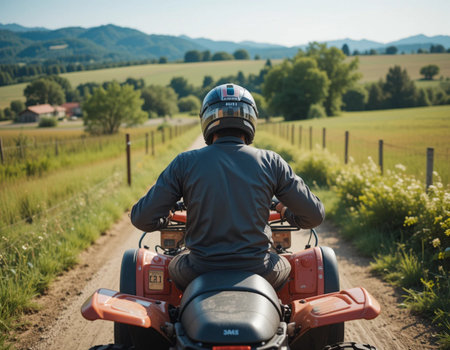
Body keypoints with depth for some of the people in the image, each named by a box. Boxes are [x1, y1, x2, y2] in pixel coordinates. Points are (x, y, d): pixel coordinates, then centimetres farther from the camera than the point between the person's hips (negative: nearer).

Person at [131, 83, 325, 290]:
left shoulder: (185, 163, -3)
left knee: (175, 265, 34)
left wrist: (164, 219, 20)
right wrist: (287, 213, 26)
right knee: (285, 265, 34)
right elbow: (314, 215, 3)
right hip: (258, 271, 0)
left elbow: (142, 218, -3)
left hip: (200, 272, 0)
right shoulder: (271, 163, -2)